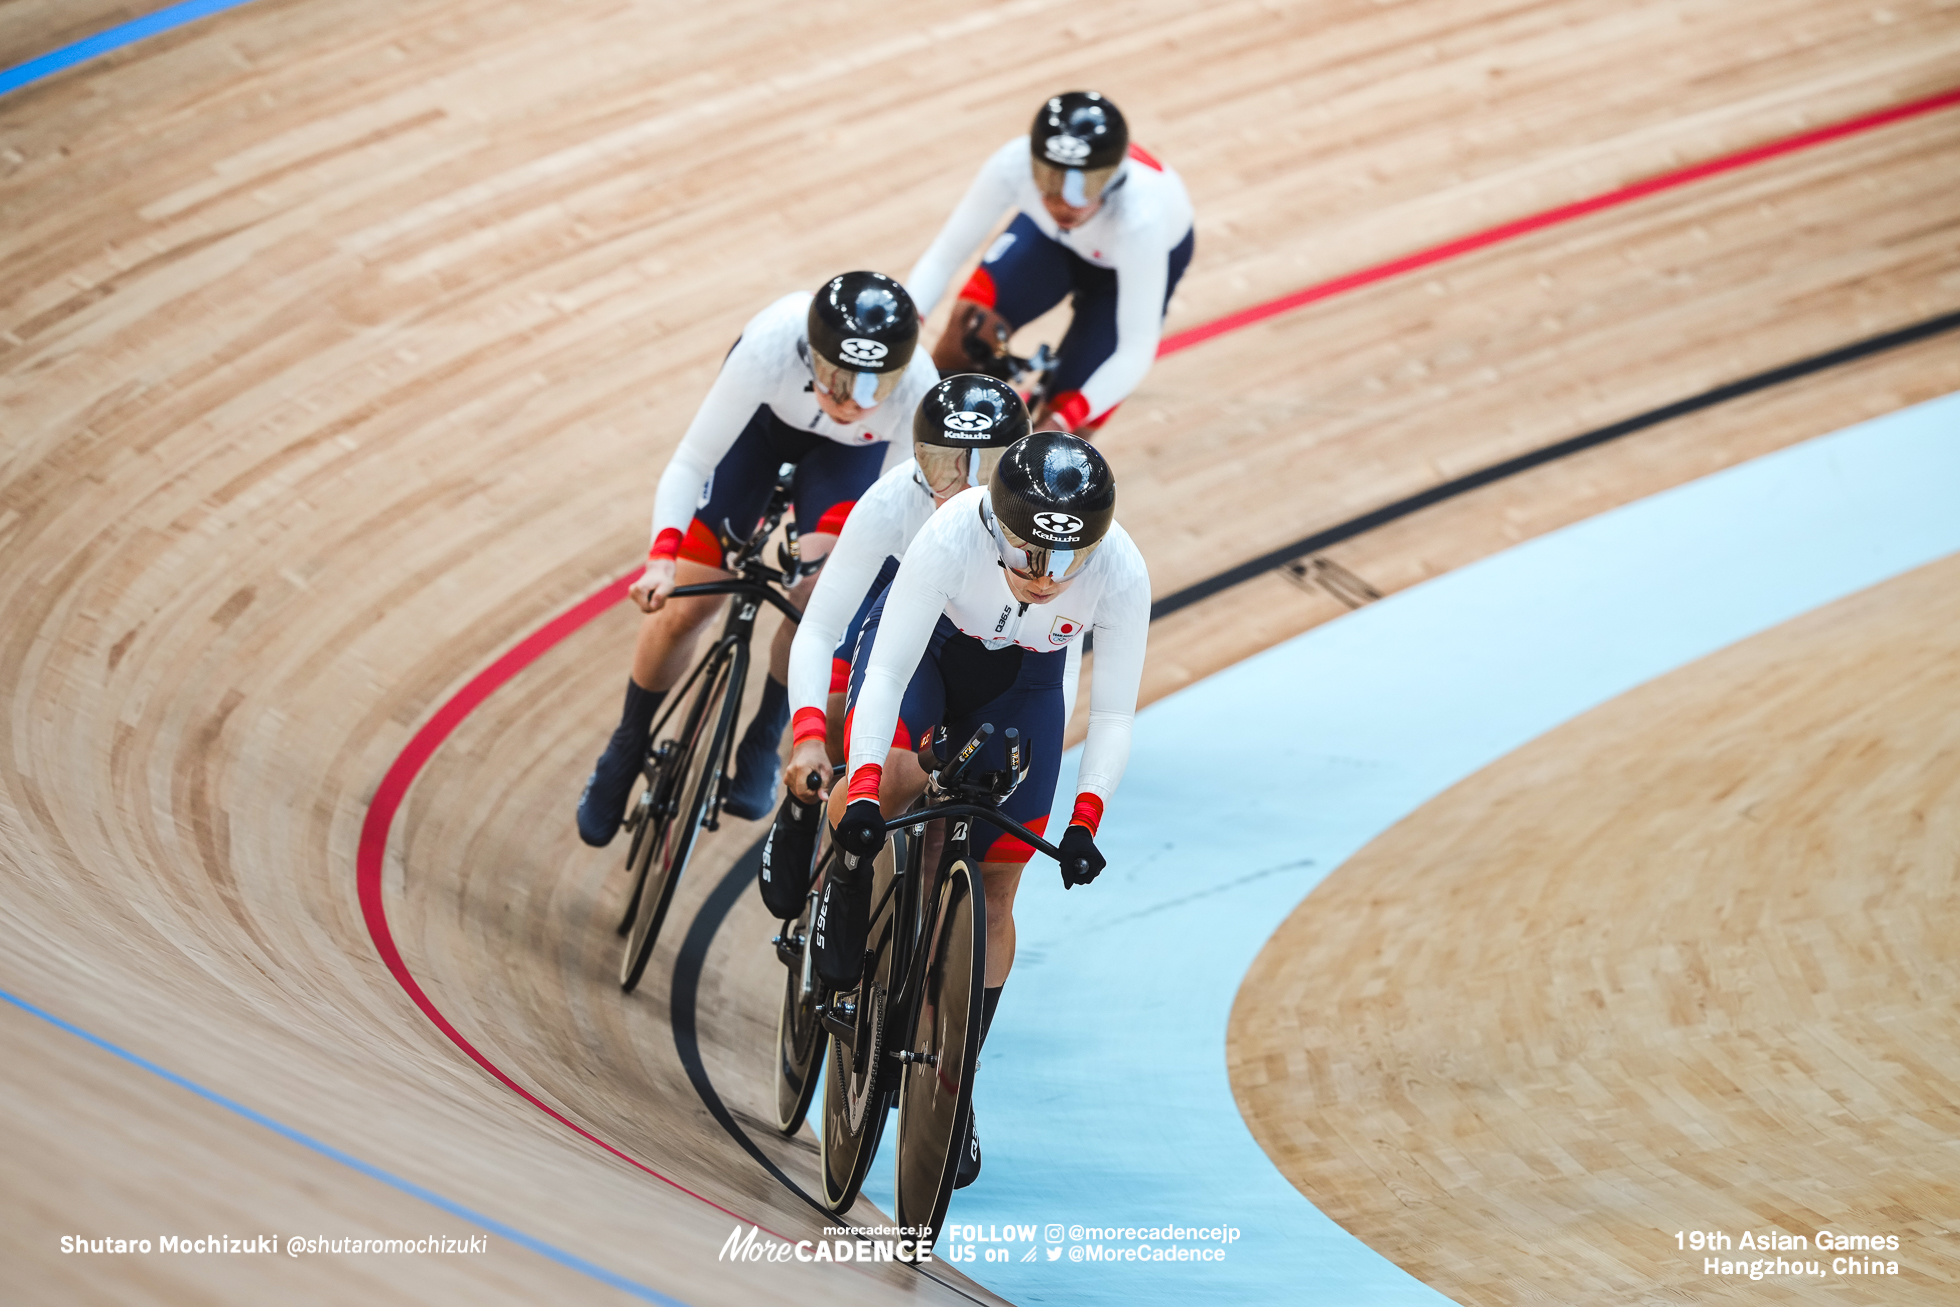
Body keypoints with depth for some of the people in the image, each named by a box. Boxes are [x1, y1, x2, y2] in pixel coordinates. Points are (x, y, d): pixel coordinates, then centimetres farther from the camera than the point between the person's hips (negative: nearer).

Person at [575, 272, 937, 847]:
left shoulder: (919, 393, -41)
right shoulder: (771, 349, -44)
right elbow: (689, 464, -36)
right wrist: (661, 558, -49)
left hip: (848, 453, 0)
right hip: (762, 417, 0)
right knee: (684, 605, -4)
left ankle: (763, 744, 9)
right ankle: (626, 750, 24)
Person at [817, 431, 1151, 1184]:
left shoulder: (1122, 576, -32)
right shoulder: (952, 538, -39)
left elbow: (1112, 717, -22)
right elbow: (886, 672, -35)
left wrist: (1084, 823, -33)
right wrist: (863, 791, -46)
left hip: (1021, 687, 2)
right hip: (924, 650, -2)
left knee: (993, 893, 2)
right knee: (891, 776, -36)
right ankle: (846, 885, -3)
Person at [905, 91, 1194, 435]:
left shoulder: (1140, 218, -45)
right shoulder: (1014, 164, -39)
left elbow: (1135, 351, -37)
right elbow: (943, 255, -27)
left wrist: (1064, 420, -47)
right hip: (1051, 240, 3)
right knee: (970, 326, -20)